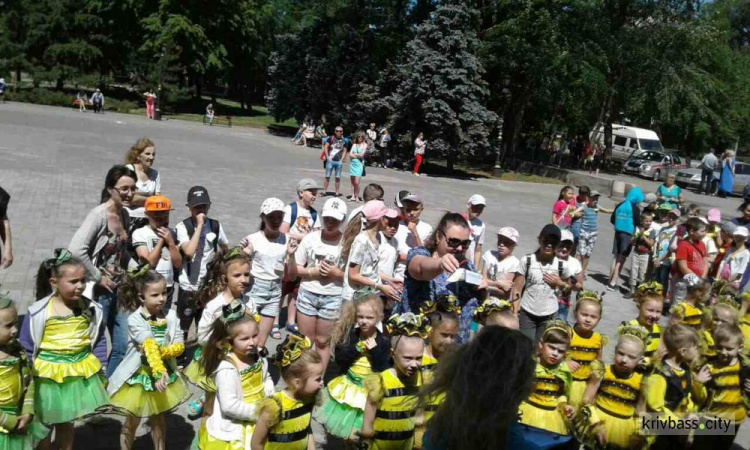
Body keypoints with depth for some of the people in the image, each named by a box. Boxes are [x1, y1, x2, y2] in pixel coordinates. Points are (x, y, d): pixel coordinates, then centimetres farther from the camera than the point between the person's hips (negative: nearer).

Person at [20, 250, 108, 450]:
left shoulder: (91, 309, -6)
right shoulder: (38, 312, -16)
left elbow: (98, 341, 5)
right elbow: (26, 348, -7)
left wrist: (99, 370, 5)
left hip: (81, 374, 3)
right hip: (48, 377, -3)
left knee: (66, 422, 21)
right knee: (44, 426, 13)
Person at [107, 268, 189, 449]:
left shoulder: (170, 316, -6)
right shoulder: (135, 319, -19)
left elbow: (180, 346, -9)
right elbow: (150, 346, -33)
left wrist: (160, 351, -26)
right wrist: (159, 371, -42)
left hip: (165, 372, 4)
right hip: (139, 374, -4)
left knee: (158, 417, 20)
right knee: (132, 420, 12)